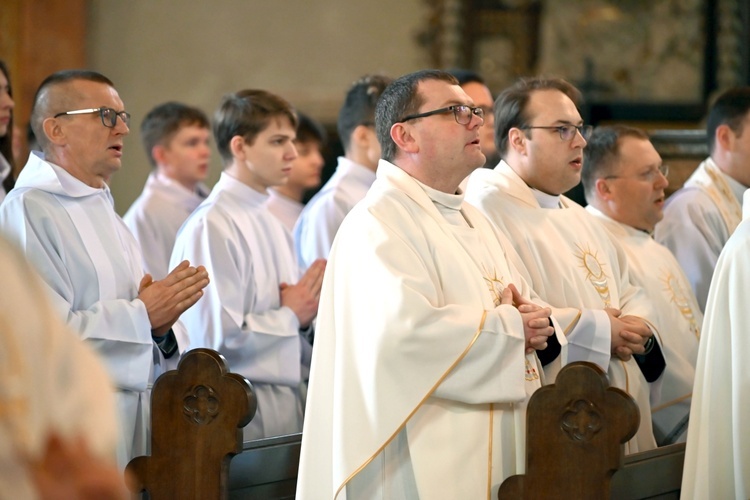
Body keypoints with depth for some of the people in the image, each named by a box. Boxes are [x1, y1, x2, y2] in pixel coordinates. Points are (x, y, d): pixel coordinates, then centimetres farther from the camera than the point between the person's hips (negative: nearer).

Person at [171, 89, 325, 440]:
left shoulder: (272, 224, 15)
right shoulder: (211, 226, -13)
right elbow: (216, 336, -20)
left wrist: (306, 314, 1)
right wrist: (291, 315, -7)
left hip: (289, 400, 8)